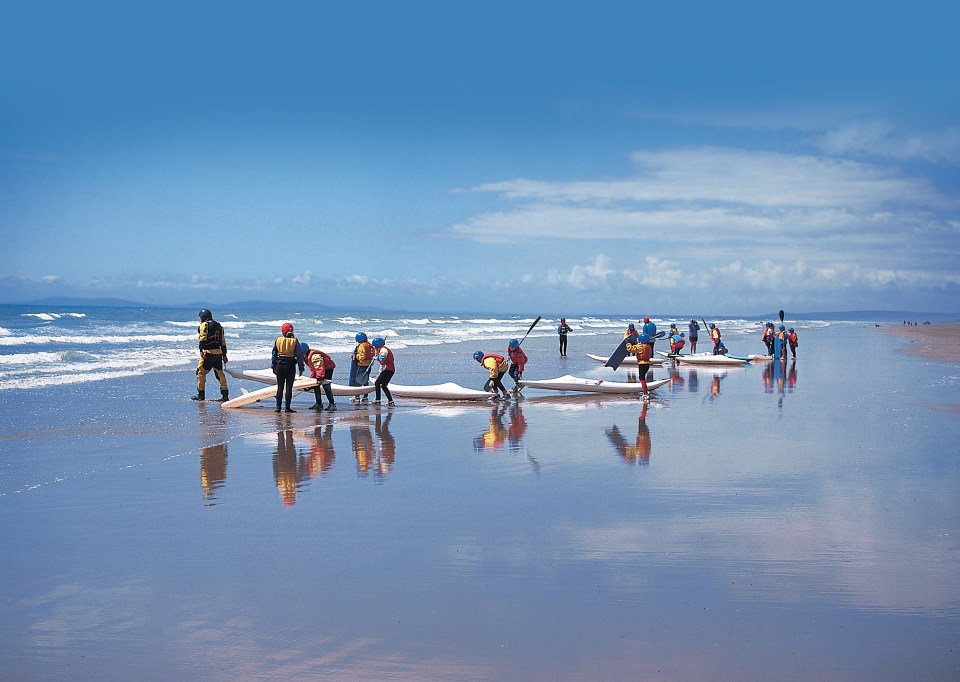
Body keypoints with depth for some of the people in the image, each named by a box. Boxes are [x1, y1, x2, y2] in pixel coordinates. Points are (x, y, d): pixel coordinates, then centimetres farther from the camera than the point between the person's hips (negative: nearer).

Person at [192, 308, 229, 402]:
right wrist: (224, 355, 23)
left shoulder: (204, 325, 0)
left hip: (208, 352, -6)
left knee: (201, 372, 3)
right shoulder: (219, 326, 19)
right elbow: (223, 342, 20)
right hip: (219, 352, 6)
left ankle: (201, 395, 3)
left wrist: (201, 350, -24)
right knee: (220, 374, 11)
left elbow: (203, 338, -16)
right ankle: (225, 395, 9)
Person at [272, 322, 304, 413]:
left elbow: (274, 354, 5)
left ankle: (278, 407, 7)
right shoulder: (295, 341, -4)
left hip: (280, 365, 2)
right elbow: (299, 356, -5)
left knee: (280, 387, 8)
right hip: (290, 366, -2)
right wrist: (301, 368, 1)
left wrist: (273, 366, 14)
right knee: (289, 387, 2)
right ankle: (287, 408, 0)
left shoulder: (278, 340, 0)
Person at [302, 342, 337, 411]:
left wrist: (320, 378, -42)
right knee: (316, 385, 7)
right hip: (318, 369, 11)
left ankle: (332, 404, -18)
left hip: (328, 367, -11)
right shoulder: (306, 357, 3)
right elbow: (313, 369, 11)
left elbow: (319, 367, -38)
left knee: (325, 385, -20)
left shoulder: (314, 355, -31)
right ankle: (319, 404, 12)